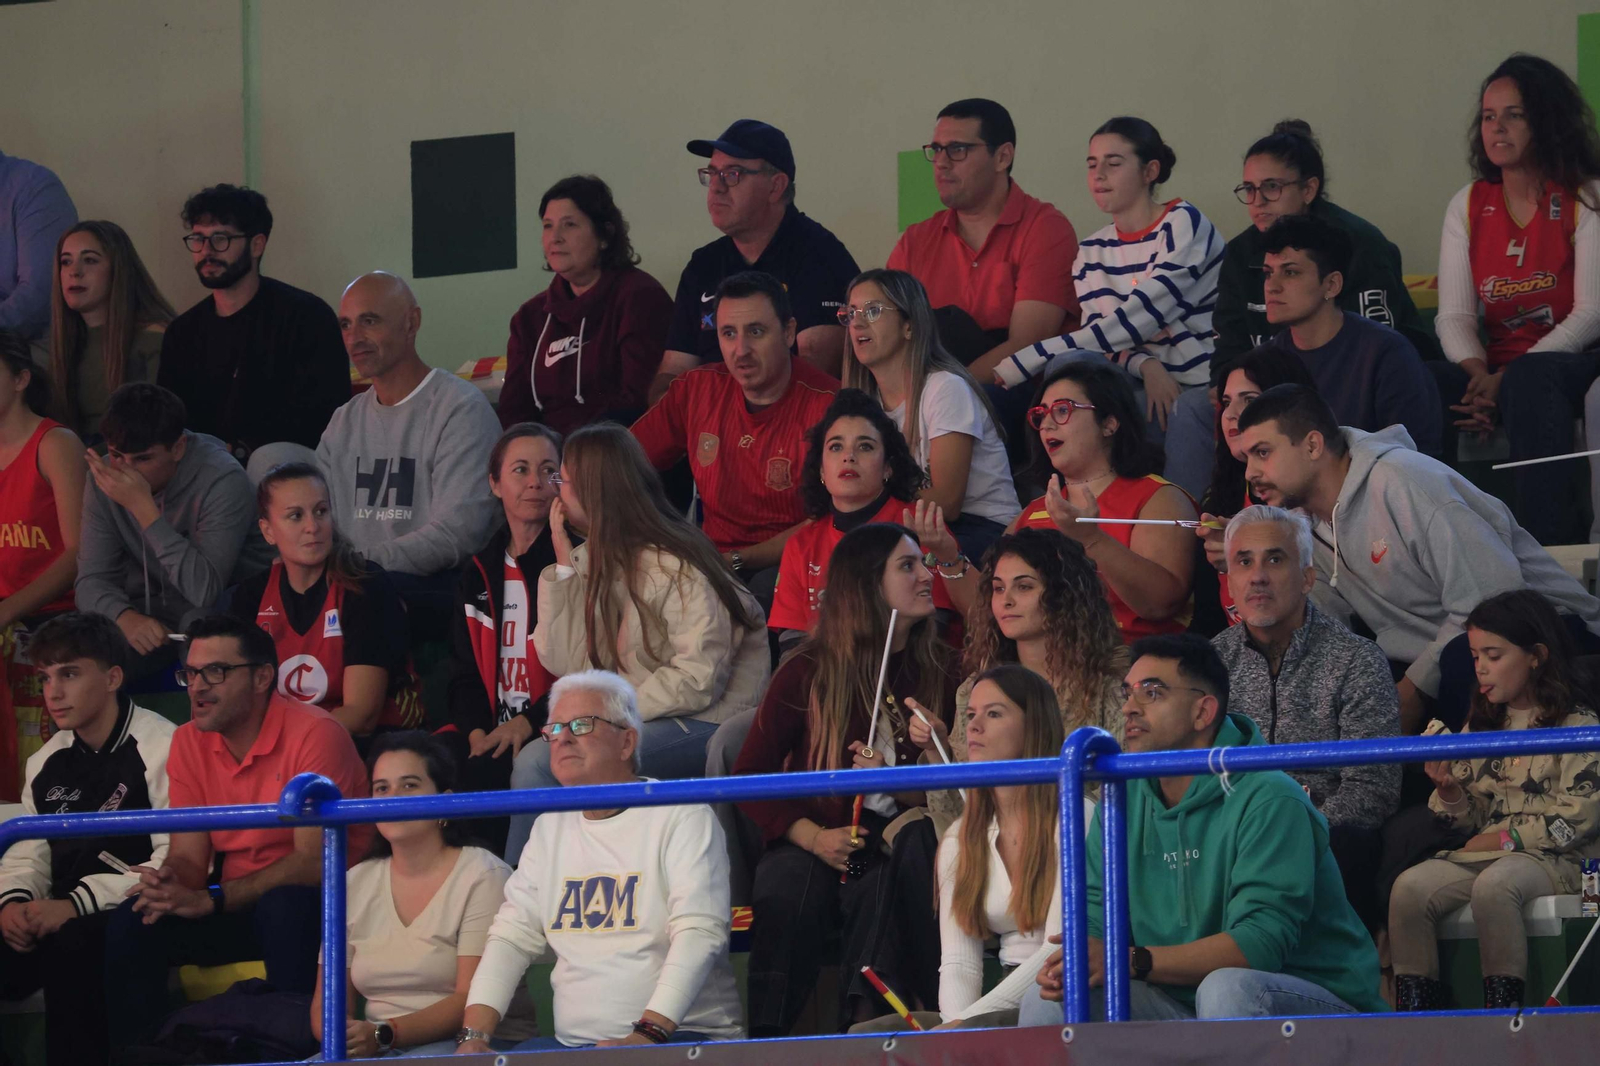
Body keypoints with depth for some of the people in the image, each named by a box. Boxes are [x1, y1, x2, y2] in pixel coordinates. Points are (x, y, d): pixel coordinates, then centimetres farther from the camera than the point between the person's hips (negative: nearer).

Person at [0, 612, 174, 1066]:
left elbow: (174, 863, -16)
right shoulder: (48, 760, 18)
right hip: (56, 920, 7)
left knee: (68, 947, -36)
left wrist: (76, 905, -21)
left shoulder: (161, 748, -9)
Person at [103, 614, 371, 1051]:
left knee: (284, 908, -37)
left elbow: (315, 860, -22)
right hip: (239, 911, 5)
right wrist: (169, 885, -24)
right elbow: (188, 858, 1)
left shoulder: (313, 735, -17)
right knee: (130, 925, -16)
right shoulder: (189, 743, 3)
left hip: (312, 906, -5)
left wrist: (210, 899, -27)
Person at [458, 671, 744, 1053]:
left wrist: (649, 1034, -24)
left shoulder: (681, 816, -1)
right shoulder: (550, 828, 19)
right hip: (572, 1044, 5)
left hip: (679, 1036, -5)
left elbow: (699, 933, -12)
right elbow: (513, 936, 13)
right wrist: (474, 1035, -3)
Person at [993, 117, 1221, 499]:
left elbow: (1140, 318, -17)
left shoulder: (1184, 225, -7)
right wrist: (1145, 366, -20)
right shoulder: (1091, 253, 13)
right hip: (1144, 390, 5)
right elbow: (1100, 337, 5)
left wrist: (1022, 363, -21)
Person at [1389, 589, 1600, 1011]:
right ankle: (1414, 1011, -18)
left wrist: (1505, 838, -11)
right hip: (1486, 851, 6)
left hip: (1555, 859, -6)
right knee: (1410, 888, -21)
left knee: (1493, 885, -38)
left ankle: (1504, 1008, -31)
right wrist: (1447, 790, -4)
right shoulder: (1481, 727, 17)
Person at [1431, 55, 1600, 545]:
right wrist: (1478, 375, -18)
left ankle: (1549, 546, -40)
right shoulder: (1468, 206, 11)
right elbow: (1455, 316, 5)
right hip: (1498, 369, 4)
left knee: (1530, 382, -39)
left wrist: (1506, 378, -20)